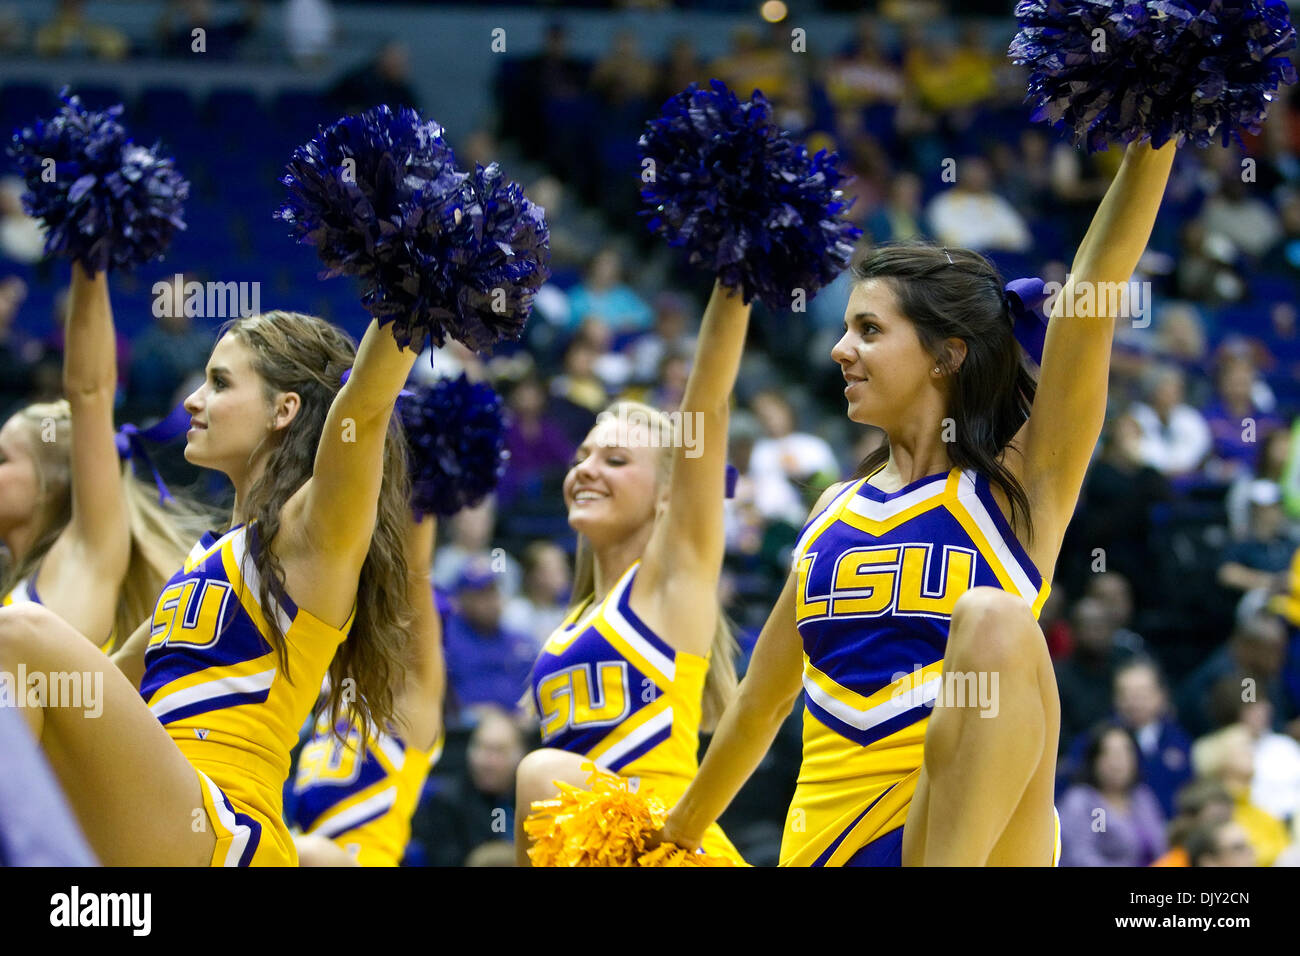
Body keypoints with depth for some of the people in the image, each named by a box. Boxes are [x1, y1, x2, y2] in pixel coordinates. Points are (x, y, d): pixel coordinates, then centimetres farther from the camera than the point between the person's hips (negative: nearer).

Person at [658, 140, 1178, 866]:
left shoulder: (1020, 485, 5)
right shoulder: (835, 513, 20)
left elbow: (1088, 299, -8)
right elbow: (761, 700, 29)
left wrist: (1149, 146, -18)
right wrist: (676, 836, 36)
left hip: (978, 828, -5)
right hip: (824, 836, 5)